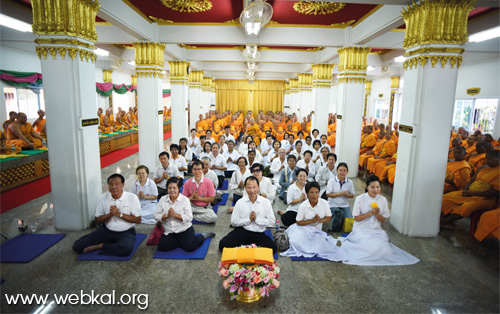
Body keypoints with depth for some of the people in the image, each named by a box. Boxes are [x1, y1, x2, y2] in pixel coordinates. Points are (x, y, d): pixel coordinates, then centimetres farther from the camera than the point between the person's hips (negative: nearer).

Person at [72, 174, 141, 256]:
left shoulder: (132, 197, -10)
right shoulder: (104, 197, 0)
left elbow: (138, 220, -10)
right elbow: (97, 221, 5)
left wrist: (119, 214, -18)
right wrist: (110, 214, -16)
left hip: (126, 232, -3)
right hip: (107, 230, 3)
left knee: (126, 248, -36)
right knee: (77, 246, -8)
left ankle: (100, 246, -8)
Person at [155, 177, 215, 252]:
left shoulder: (185, 199, -6)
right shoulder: (163, 200, 4)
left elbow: (189, 218, -13)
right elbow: (156, 216, 0)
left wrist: (175, 215, -22)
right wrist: (167, 215, -18)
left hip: (184, 229, -3)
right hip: (169, 232, 3)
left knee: (189, 247, -21)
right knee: (162, 246, -20)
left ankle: (202, 236, 8)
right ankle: (182, 242, 3)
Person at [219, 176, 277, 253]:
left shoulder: (266, 202, -2)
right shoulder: (240, 202, -1)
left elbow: (272, 221, -2)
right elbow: (234, 222, -2)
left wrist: (257, 219, -13)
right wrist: (248, 219, -12)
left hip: (259, 233, 0)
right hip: (242, 230, 0)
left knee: (273, 248, -25)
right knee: (223, 244, -21)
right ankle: (253, 245, -7)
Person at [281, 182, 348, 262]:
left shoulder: (324, 203, -10)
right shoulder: (303, 206, -15)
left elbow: (329, 217, 1)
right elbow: (298, 222, -9)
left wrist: (321, 220, -21)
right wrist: (311, 221, -22)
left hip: (317, 231, 2)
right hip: (304, 229, -2)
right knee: (296, 242, -29)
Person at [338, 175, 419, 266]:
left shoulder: (383, 200, 3)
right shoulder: (360, 199, -5)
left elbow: (383, 220, 6)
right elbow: (356, 218, -7)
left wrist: (377, 214, -15)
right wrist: (371, 213, -16)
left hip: (376, 230, 3)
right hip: (361, 230, -3)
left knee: (382, 248, -21)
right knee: (368, 247, -27)